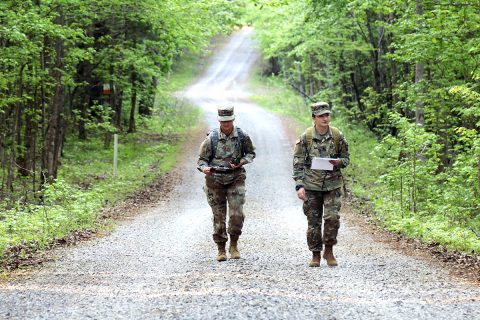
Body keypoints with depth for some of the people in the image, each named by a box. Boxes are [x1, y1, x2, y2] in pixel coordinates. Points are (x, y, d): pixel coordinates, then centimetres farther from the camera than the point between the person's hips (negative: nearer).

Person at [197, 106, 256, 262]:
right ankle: (221, 250, 15)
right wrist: (205, 168, -24)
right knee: (219, 217, 4)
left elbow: (251, 153, 12)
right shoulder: (211, 138, -7)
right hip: (215, 180, 0)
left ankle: (234, 245, 11)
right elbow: (201, 159, -2)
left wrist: (241, 162, -8)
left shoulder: (242, 136, -4)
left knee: (237, 214, -11)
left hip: (236, 179, 0)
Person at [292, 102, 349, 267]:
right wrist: (299, 186, -9)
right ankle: (315, 255, 17)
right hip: (311, 185, 0)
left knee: (332, 217, -13)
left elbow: (346, 158, 10)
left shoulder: (337, 136, 0)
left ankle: (329, 250, 5)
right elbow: (298, 163, -2)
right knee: (313, 221, 4)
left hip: (332, 184, 0)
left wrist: (338, 162, -13)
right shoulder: (305, 137, -3)